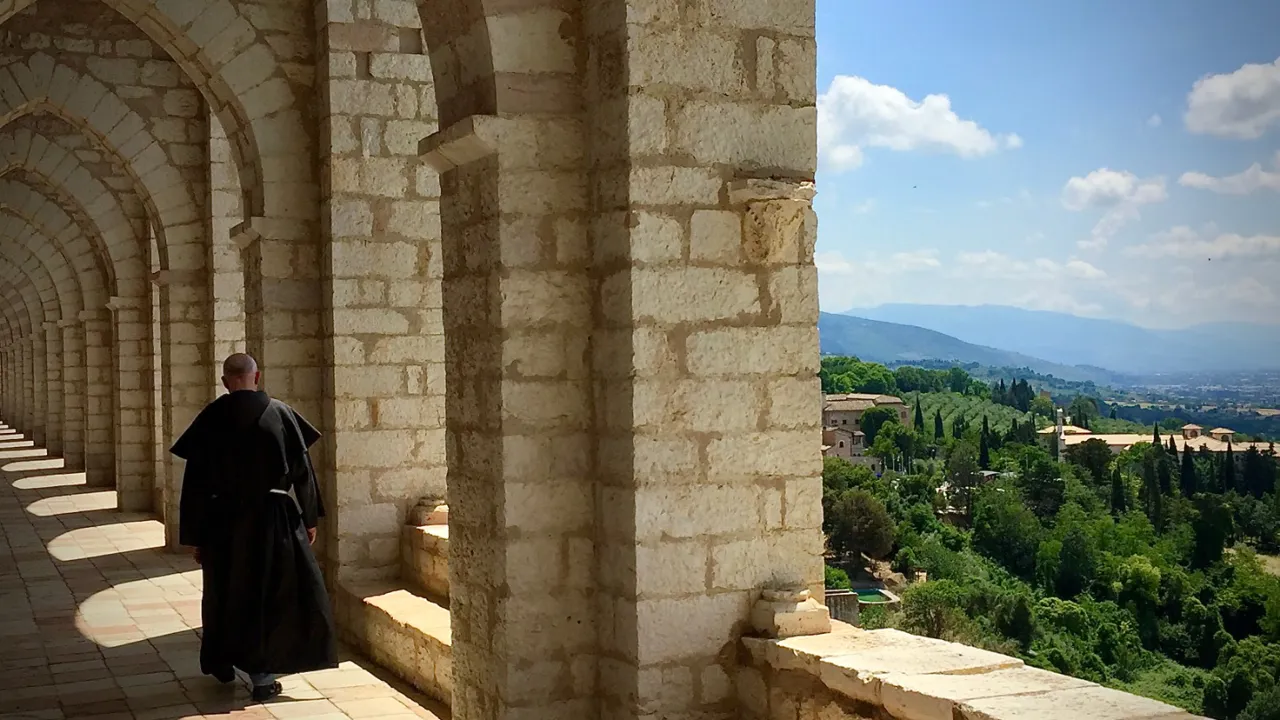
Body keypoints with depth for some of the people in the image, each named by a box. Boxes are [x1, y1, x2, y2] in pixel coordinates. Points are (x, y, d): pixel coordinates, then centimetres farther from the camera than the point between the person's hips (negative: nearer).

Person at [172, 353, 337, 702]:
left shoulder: (210, 419, -4)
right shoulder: (280, 414, -3)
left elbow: (195, 481, -3)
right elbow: (303, 469, 0)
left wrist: (194, 536, 4)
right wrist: (310, 517, 10)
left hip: (223, 519, 1)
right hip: (274, 517, -1)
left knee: (225, 591, 19)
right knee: (276, 592, 8)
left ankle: (222, 663, 33)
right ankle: (261, 673, 1)